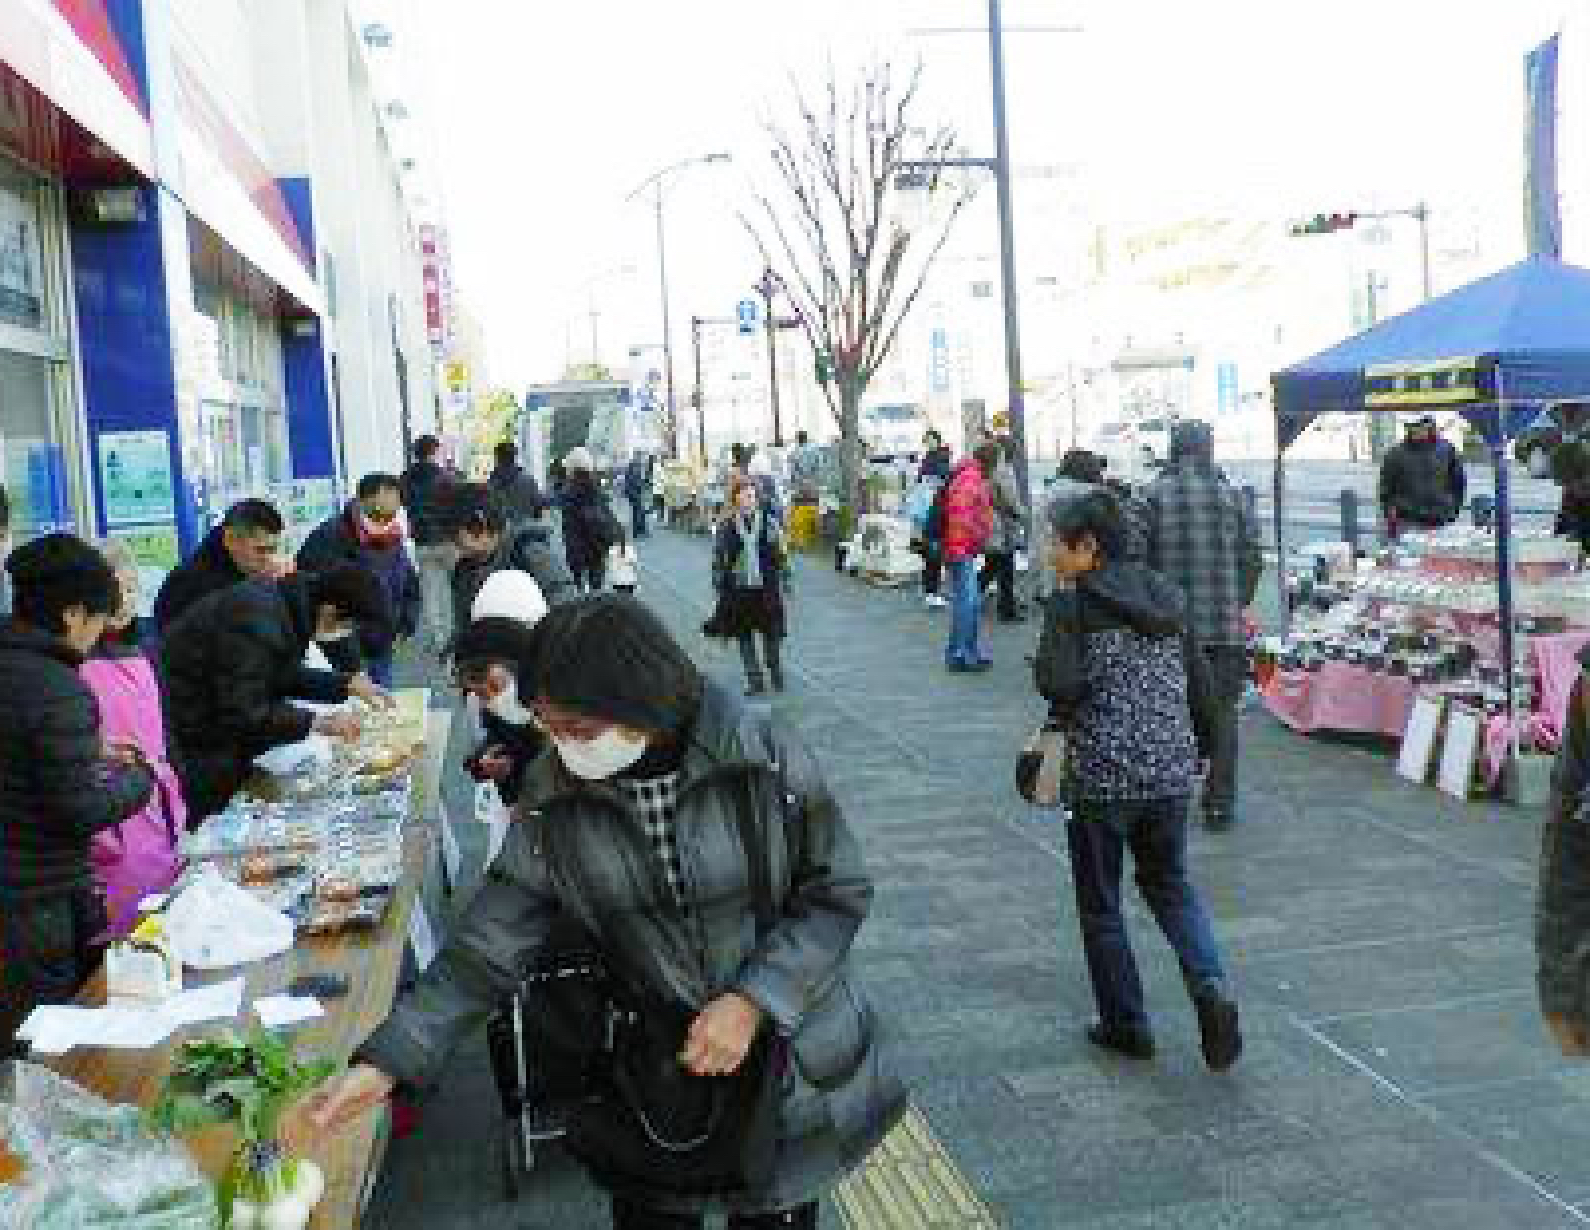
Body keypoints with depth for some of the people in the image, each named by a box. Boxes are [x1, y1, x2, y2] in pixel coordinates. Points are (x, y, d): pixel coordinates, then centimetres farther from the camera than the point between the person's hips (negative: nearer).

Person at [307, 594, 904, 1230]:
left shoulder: (765, 754, -19)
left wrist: (752, 1001, -22)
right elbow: (488, 946, -9)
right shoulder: (554, 799, -12)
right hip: (652, 1081, 1)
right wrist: (387, 1061, -17)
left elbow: (839, 892, -12)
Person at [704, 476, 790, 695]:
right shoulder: (725, 527, -2)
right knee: (744, 637, 8)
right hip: (738, 591, 0)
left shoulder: (769, 523, -1)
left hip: (766, 589, 0)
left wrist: (783, 583, 3)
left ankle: (777, 676, 30)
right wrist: (720, 587, 2)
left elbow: (781, 556, 4)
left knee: (771, 636, 9)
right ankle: (755, 680, 20)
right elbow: (718, 559, 3)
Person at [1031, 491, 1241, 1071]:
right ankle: (1212, 995, 2)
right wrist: (1198, 750, 21)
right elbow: (1200, 685, 9)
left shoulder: (1073, 601, -11)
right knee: (1170, 884, 22)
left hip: (1101, 775, -5)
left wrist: (1059, 717, -2)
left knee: (1100, 901, 13)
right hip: (1171, 769, 6)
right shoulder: (1165, 597, 7)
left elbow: (1059, 682, -24)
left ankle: (1125, 1025, 22)